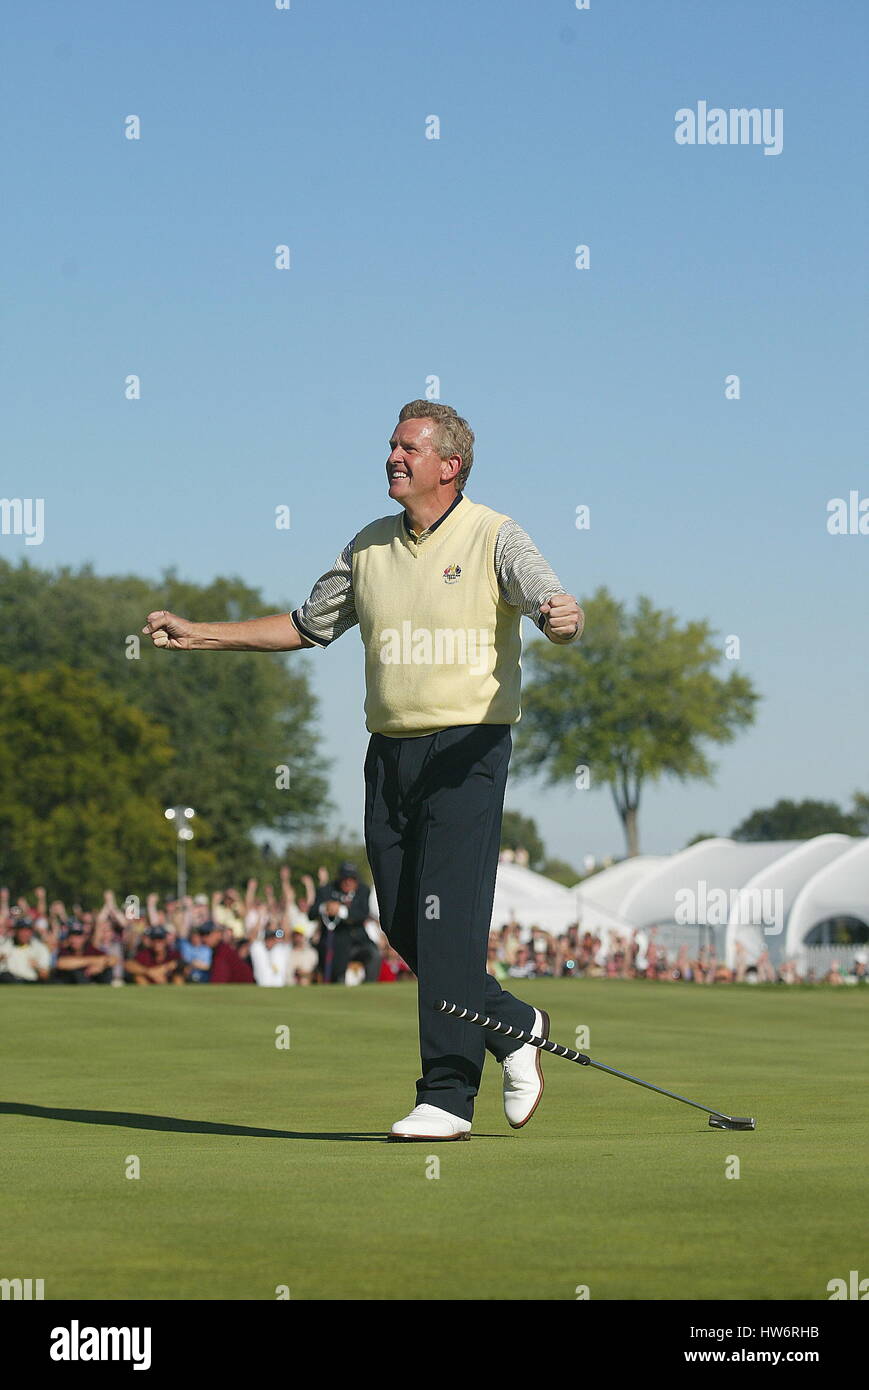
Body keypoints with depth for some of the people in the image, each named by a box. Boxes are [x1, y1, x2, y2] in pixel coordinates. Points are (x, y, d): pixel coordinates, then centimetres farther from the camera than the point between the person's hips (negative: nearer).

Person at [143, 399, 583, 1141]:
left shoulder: (493, 538, -4)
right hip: (389, 750, 6)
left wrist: (563, 616, -43)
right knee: (402, 921, 7)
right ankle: (514, 1027, 27)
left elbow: (550, 601, -18)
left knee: (448, 919, -10)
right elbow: (306, 625, 24)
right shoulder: (370, 546, 14)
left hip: (466, 751, -6)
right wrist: (198, 635, 19)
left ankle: (448, 1096, -7)